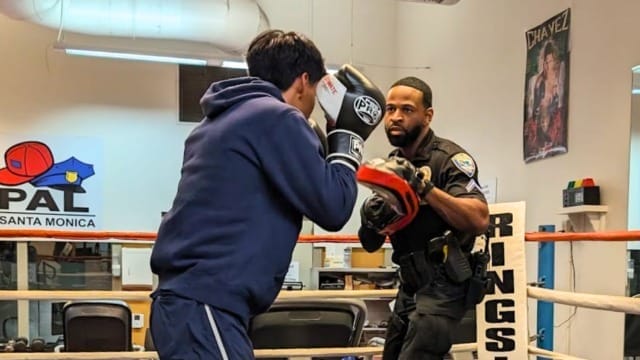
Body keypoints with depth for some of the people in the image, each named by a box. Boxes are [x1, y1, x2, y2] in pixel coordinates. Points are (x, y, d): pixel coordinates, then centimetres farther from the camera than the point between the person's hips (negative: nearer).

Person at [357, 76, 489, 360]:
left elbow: (479, 220, -26)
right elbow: (371, 244, 10)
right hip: (410, 285, 8)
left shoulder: (449, 159, -10)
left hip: (443, 285, -8)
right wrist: (370, 221, -12)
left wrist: (423, 185, -30)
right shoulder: (391, 165, 10)